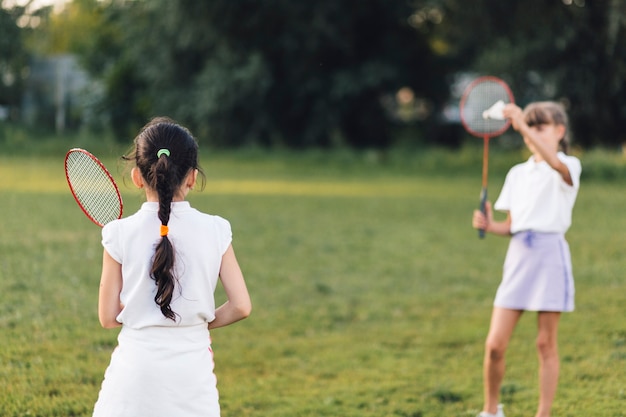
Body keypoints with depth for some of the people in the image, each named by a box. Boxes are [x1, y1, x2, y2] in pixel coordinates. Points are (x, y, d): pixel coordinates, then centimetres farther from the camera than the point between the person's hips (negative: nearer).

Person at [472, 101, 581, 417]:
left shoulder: (568, 167, -2)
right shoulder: (517, 173, 15)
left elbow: (555, 162, -28)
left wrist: (523, 126, -37)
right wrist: (489, 225, -6)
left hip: (550, 255, -4)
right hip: (518, 256, 4)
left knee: (546, 343, 1)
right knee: (495, 344, -2)